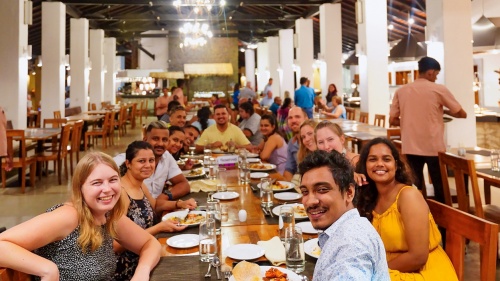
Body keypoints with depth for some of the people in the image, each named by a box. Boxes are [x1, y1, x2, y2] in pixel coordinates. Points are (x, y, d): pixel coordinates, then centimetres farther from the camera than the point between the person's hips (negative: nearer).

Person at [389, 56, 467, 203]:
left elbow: (392, 120, 4)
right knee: (440, 187, 10)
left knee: (414, 187, 9)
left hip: (411, 147, 3)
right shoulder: (439, 89, -5)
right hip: (434, 147, -3)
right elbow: (462, 114, 1)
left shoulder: (401, 91, 3)